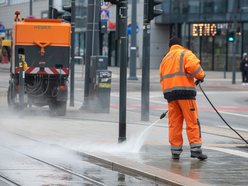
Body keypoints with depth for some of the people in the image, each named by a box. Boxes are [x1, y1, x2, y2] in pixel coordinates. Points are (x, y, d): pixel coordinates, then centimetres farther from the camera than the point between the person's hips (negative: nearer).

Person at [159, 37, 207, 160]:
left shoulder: (165, 59, 23)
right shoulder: (185, 54, 4)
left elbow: (163, 79, 21)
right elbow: (193, 66, -15)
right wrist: (201, 76, 2)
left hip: (169, 92, 6)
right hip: (185, 90, -6)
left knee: (174, 123, 7)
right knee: (192, 122, -4)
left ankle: (175, 151, 6)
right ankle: (195, 149, -10)